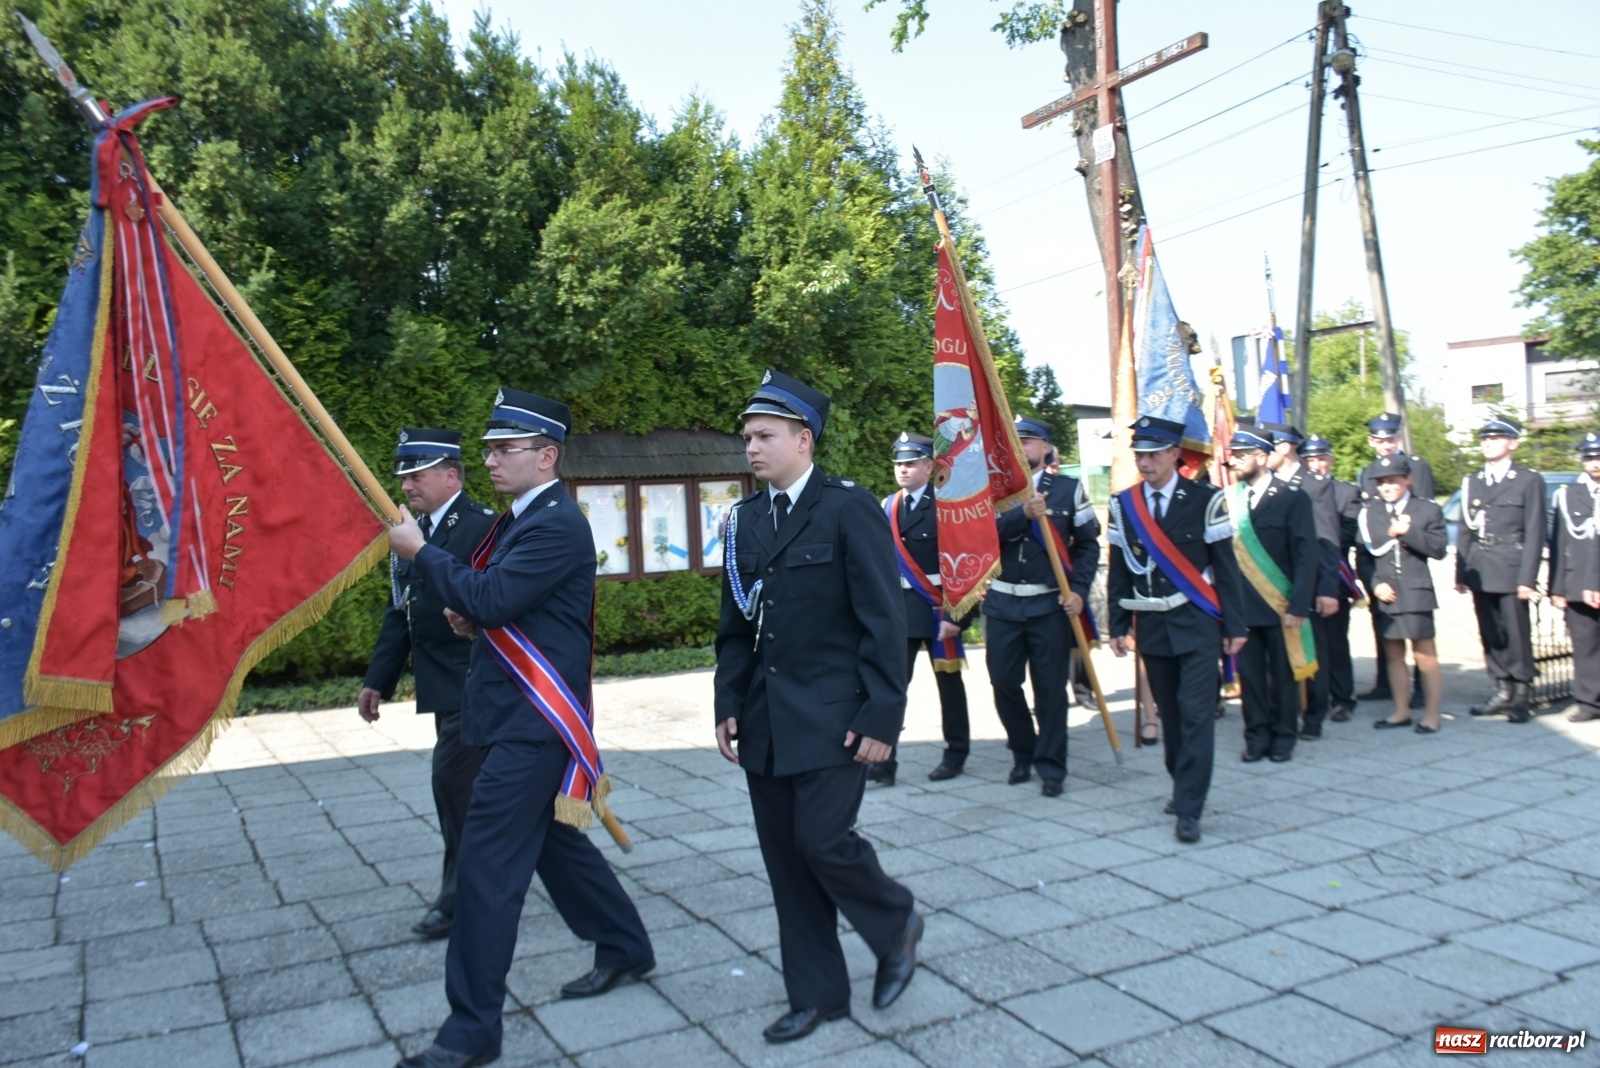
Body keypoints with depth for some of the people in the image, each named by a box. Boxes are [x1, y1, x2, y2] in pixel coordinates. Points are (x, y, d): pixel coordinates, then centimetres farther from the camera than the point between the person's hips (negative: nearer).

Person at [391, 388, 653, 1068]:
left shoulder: (557, 524, -16)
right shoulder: (521, 518, 14)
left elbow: (490, 598, -25)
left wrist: (419, 551, -14)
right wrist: (471, 617, 2)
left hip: (533, 724, -10)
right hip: (515, 714, 10)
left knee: (487, 865, -5)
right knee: (555, 841, 20)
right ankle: (625, 947, 37)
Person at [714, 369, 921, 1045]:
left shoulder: (848, 508, -8)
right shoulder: (744, 519, 9)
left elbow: (884, 620, -11)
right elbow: (735, 626, 13)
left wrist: (881, 716, -15)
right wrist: (728, 705, 6)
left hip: (832, 716, -6)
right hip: (765, 720, 6)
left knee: (823, 841, -9)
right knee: (785, 859, 9)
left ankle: (896, 924, 23)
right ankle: (816, 994, 26)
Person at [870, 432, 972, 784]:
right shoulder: (888, 506, 7)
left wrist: (955, 614, -15)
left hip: (937, 607, -4)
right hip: (899, 607, 4)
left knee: (948, 680, 9)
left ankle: (956, 753, 23)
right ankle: (884, 759, -3)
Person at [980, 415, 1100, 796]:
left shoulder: (1069, 488, 4)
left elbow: (1088, 544, 4)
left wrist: (1078, 590, -8)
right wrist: (1023, 514, -24)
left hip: (1050, 604, -2)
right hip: (1002, 604, 2)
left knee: (1050, 687, 0)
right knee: (1003, 683, 6)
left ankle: (1051, 766, 14)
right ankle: (1022, 753, 27)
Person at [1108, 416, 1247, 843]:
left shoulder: (1205, 499, -4)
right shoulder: (1123, 505, 4)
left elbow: (1225, 566, -3)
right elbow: (1120, 571, 7)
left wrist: (1235, 625, -4)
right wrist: (1119, 627, 6)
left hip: (1197, 624, -3)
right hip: (1152, 627, 3)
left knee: (1196, 713, -6)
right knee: (1170, 715, 11)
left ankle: (1188, 809, -3)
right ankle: (1184, 788, 28)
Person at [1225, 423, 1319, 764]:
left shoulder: (1292, 499, -3)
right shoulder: (1230, 500, 5)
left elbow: (1306, 556, -7)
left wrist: (1299, 606, -13)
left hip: (1280, 606, -2)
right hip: (1242, 606, 3)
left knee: (1283, 675, 7)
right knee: (1249, 674, 6)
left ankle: (1283, 737, 21)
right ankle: (1257, 736, 18)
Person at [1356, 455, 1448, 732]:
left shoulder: (1428, 510, 3)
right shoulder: (1369, 513, 8)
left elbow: (1438, 548, -8)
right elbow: (1364, 555, 4)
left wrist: (1407, 532, -16)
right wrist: (1375, 584, -9)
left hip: (1416, 593, -3)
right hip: (1384, 595, 3)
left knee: (1425, 655, 0)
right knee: (1393, 655, 10)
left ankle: (1432, 714, 10)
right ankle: (1401, 711, 21)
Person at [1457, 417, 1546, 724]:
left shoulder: (1529, 480, 0)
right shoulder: (1472, 482, 13)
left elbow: (1534, 534, -5)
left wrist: (1527, 578, -11)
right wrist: (1460, 573, 7)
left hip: (1511, 571, -4)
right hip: (1480, 572, 5)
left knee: (1517, 635, 0)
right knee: (1490, 635, 8)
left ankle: (1522, 696, 9)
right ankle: (1502, 692, 17)